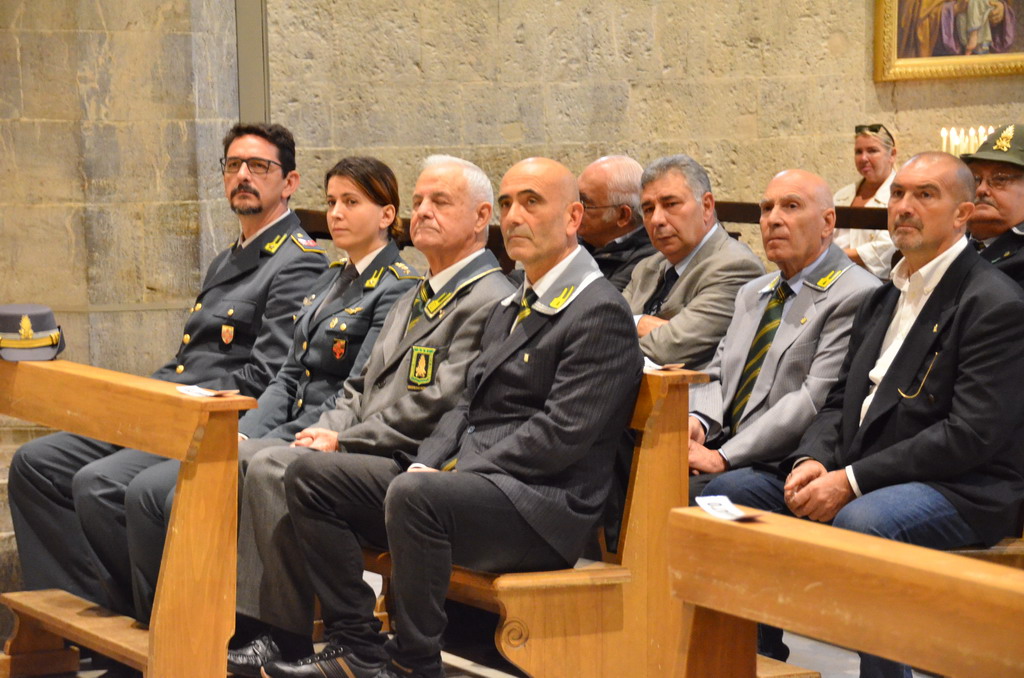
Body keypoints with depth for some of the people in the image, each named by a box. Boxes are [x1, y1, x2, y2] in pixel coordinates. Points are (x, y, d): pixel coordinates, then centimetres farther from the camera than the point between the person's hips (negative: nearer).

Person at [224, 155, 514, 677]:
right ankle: (242, 620, -8)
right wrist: (324, 431, 3)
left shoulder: (490, 301, -9)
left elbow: (436, 406, -17)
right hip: (360, 454, 9)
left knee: (272, 468, -25)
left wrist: (344, 440, -13)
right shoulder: (414, 299, 24)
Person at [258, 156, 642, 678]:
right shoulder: (511, 307, 22)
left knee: (412, 494, -37)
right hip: (465, 477, 10)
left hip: (540, 507, -10)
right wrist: (427, 462, -1)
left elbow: (561, 435, -17)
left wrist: (435, 478, -16)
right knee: (311, 474, 1)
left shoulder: (599, 312, -9)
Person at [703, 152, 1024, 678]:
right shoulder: (884, 298, 18)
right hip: (852, 478, 9)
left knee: (862, 521, -38)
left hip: (963, 490, -8)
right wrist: (812, 459, -6)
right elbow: (841, 400, 18)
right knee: (728, 491, -4)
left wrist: (852, 480, -20)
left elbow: (974, 434, -19)